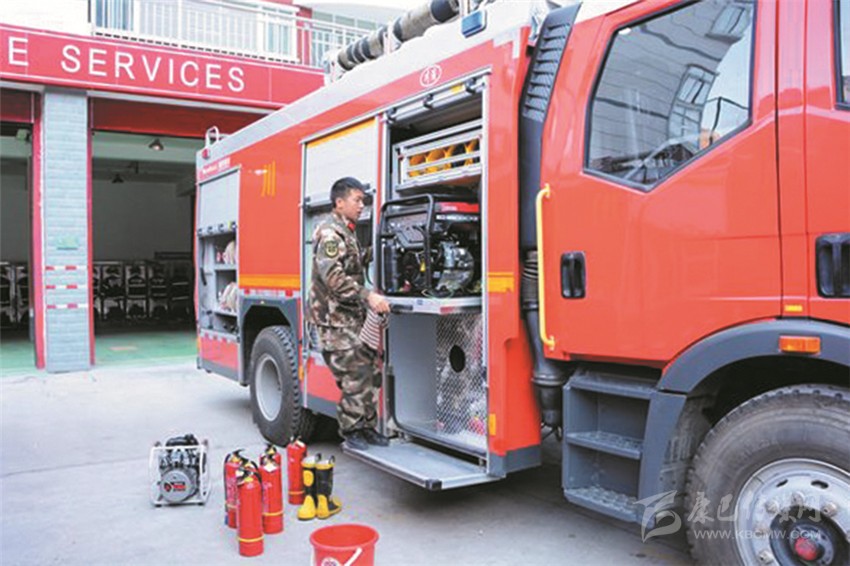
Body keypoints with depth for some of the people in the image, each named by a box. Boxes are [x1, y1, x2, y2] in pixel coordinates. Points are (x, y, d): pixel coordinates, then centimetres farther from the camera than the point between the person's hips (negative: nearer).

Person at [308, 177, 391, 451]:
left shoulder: (348, 232, 20)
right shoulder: (330, 232, -12)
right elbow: (333, 277, -23)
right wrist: (368, 296, -28)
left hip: (354, 316, 9)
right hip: (335, 318, -9)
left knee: (371, 371, 8)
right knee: (354, 374, -8)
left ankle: (367, 426, 18)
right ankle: (351, 431, 5)